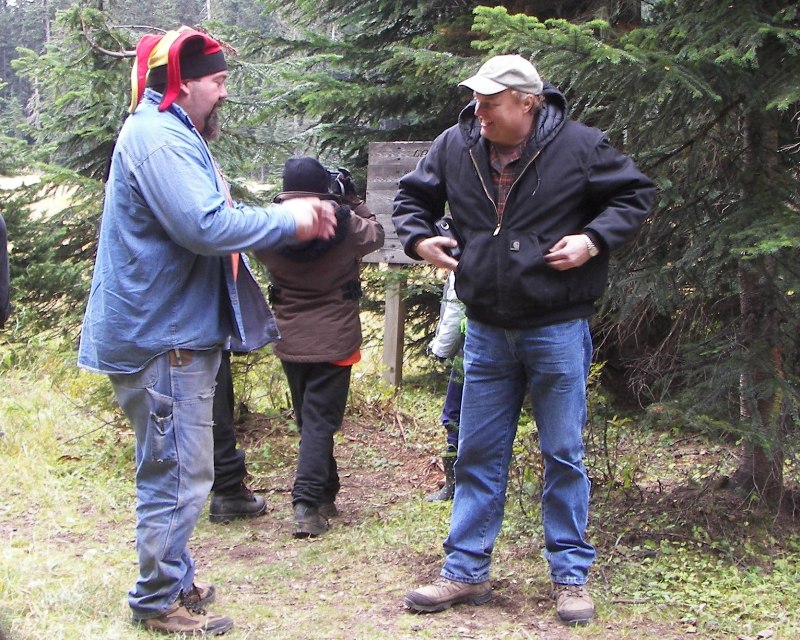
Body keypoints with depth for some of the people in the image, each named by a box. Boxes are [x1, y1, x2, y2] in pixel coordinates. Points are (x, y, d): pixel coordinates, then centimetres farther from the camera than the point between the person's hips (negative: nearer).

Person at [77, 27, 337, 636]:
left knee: (174, 471, 19)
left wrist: (290, 214, 6)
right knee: (180, 475, -5)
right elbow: (206, 227, -27)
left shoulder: (174, 136, 18)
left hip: (179, 333, 11)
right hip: (162, 337, -11)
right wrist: (288, 221, -15)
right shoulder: (157, 138, -18)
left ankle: (174, 580, 31)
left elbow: (207, 219, 20)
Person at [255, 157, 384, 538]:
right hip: (333, 341, -3)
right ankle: (307, 502, -16)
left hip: (290, 341, 3)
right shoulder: (345, 224, -12)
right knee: (320, 420, -4)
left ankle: (325, 494, 26)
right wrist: (352, 199, 13)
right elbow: (376, 235, 8)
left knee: (308, 418, 16)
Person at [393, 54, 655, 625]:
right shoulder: (455, 145, -1)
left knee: (564, 456, 5)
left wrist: (594, 239, -14)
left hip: (558, 330, -3)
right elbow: (413, 195, 15)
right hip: (487, 332, 4)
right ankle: (466, 573, 20)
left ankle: (571, 576, 17)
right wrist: (418, 237, -5)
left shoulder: (579, 145, -11)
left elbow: (636, 193, 1)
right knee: (478, 455, 10)